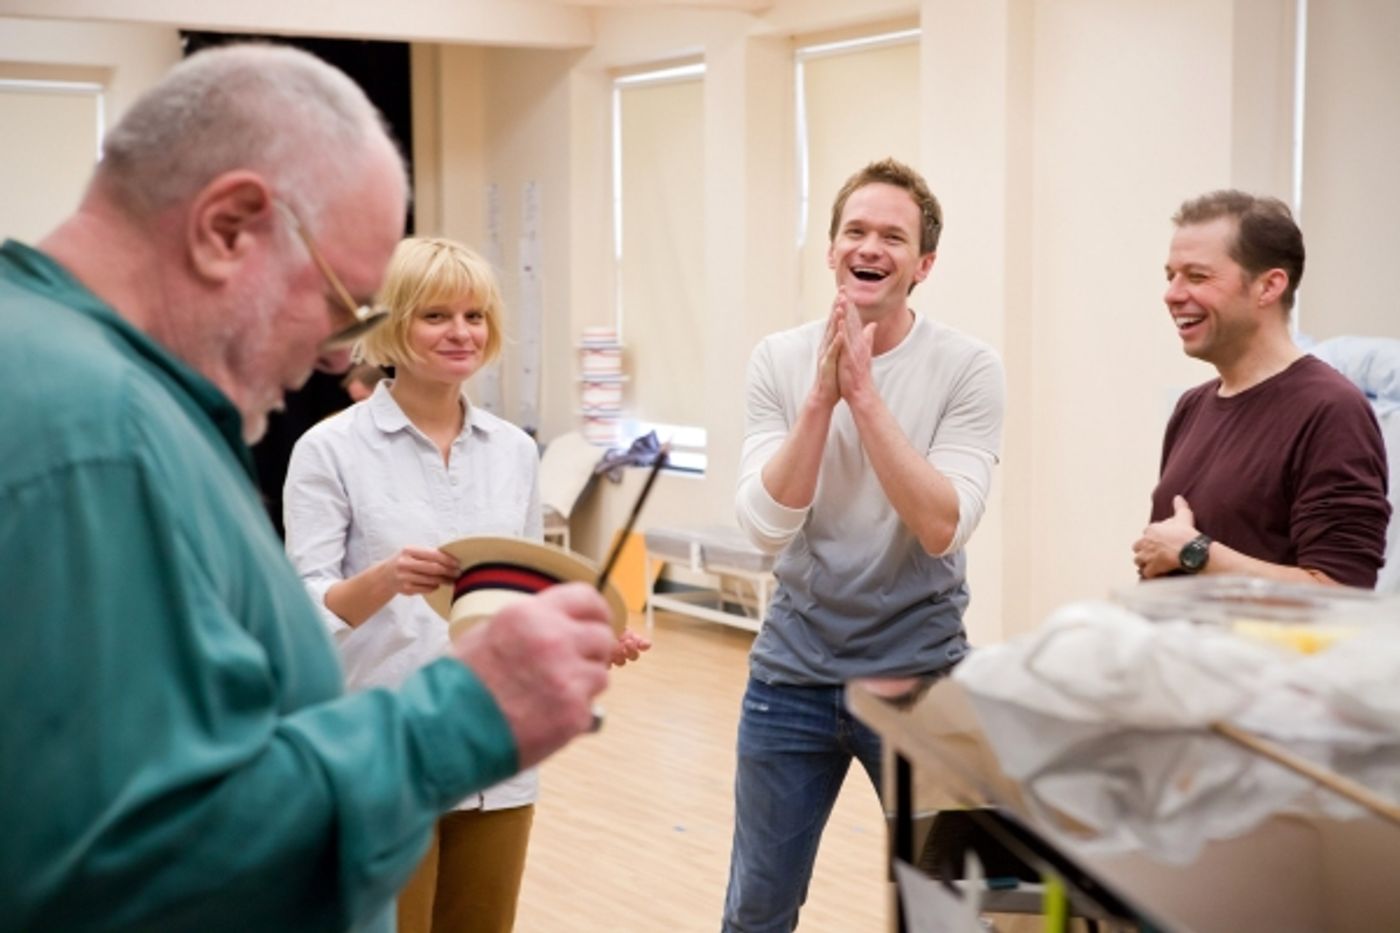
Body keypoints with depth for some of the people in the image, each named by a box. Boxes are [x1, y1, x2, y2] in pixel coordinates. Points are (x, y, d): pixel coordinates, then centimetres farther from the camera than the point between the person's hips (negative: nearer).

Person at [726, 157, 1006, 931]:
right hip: (793, 669, 3)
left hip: (920, 670, -2)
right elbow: (767, 526, -13)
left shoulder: (968, 369, -10)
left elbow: (942, 528, -21)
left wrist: (864, 394, -24)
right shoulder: (779, 361, -4)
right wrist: (822, 396, -22)